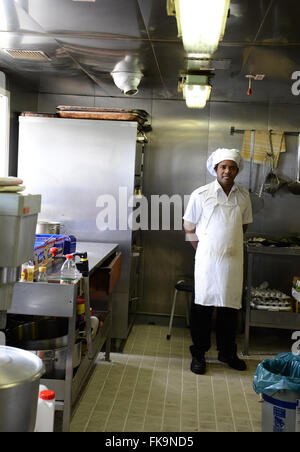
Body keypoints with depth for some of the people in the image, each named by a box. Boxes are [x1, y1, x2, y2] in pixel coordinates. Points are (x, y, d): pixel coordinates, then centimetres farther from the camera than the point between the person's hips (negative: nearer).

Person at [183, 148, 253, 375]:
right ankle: (199, 353, 15)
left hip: (233, 260, 3)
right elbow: (189, 227, 4)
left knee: (231, 306, 9)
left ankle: (228, 352, 25)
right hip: (208, 259, -3)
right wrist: (203, 249, 5)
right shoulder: (201, 194, -3)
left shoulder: (244, 195, 6)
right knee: (203, 305, 2)